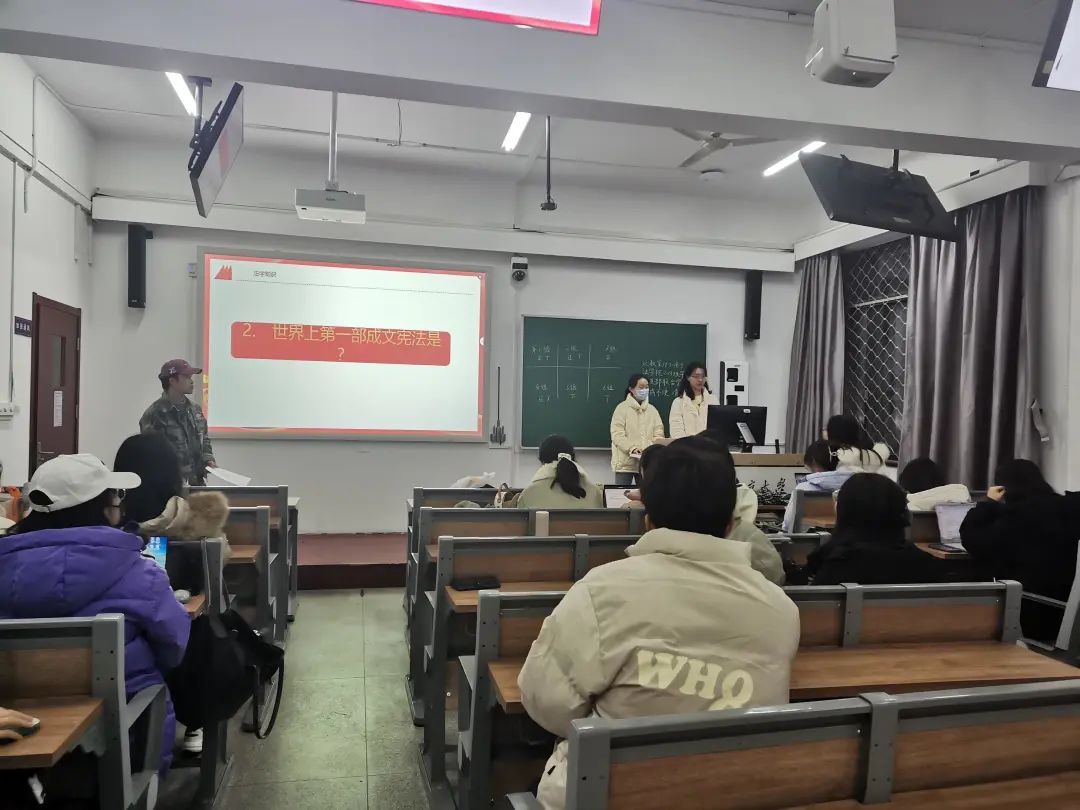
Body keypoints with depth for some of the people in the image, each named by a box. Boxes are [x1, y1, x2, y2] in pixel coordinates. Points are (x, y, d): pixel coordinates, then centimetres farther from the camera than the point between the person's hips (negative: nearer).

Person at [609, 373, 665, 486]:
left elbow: (659, 434, 6)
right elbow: (617, 435, -10)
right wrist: (632, 448, -24)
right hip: (625, 462, -4)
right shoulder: (622, 408, -2)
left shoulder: (652, 410, 12)